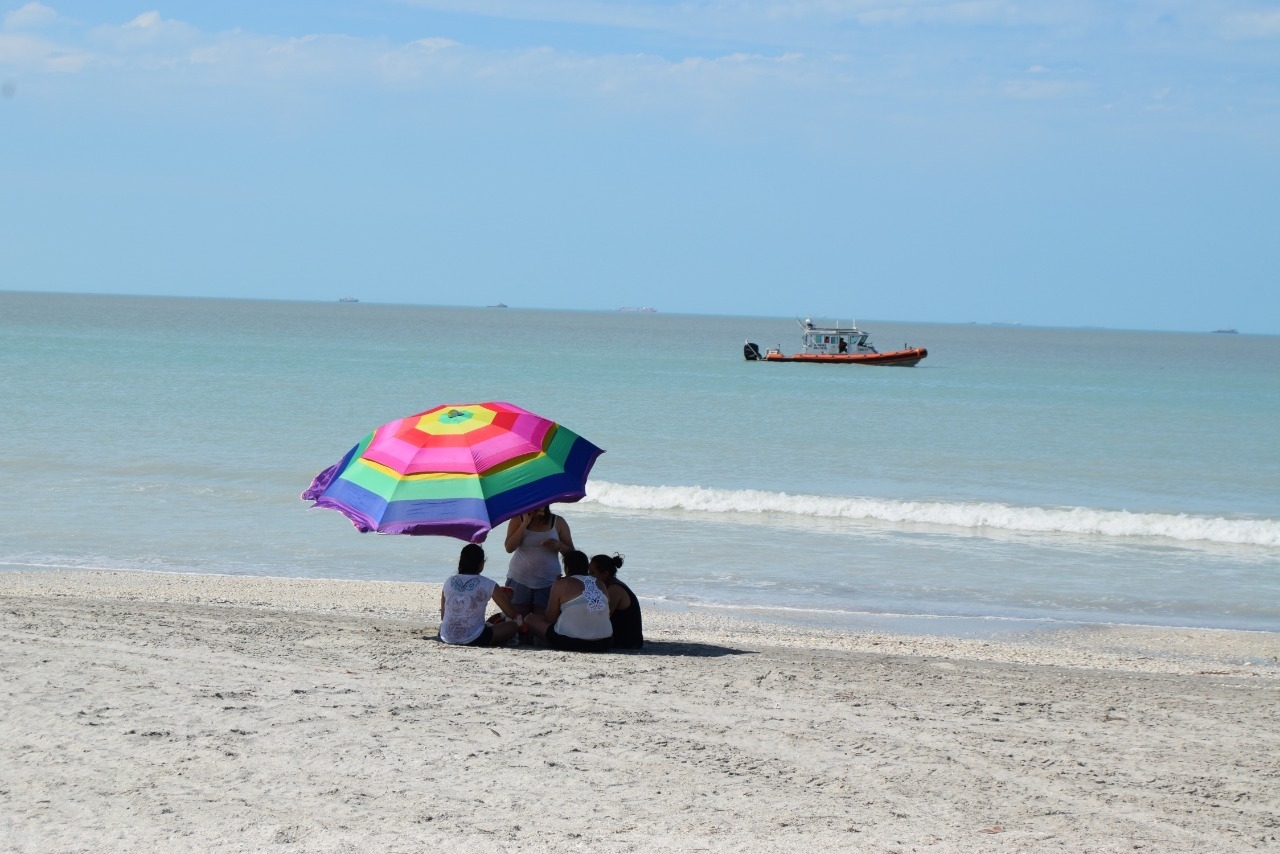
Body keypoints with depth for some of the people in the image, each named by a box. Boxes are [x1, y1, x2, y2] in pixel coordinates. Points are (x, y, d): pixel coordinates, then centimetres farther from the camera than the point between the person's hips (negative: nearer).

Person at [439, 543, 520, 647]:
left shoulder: (448, 582, 3)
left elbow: (443, 616, 12)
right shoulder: (488, 585, -8)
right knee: (513, 625, 8)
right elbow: (511, 614, 0)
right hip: (473, 640, -5)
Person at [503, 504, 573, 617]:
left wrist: (559, 545, -17)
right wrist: (525, 523, -13)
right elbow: (509, 548, -10)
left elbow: (570, 552, 5)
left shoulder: (558, 522, 3)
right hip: (519, 581, 0)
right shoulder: (518, 520, 2)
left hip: (548, 582, 0)